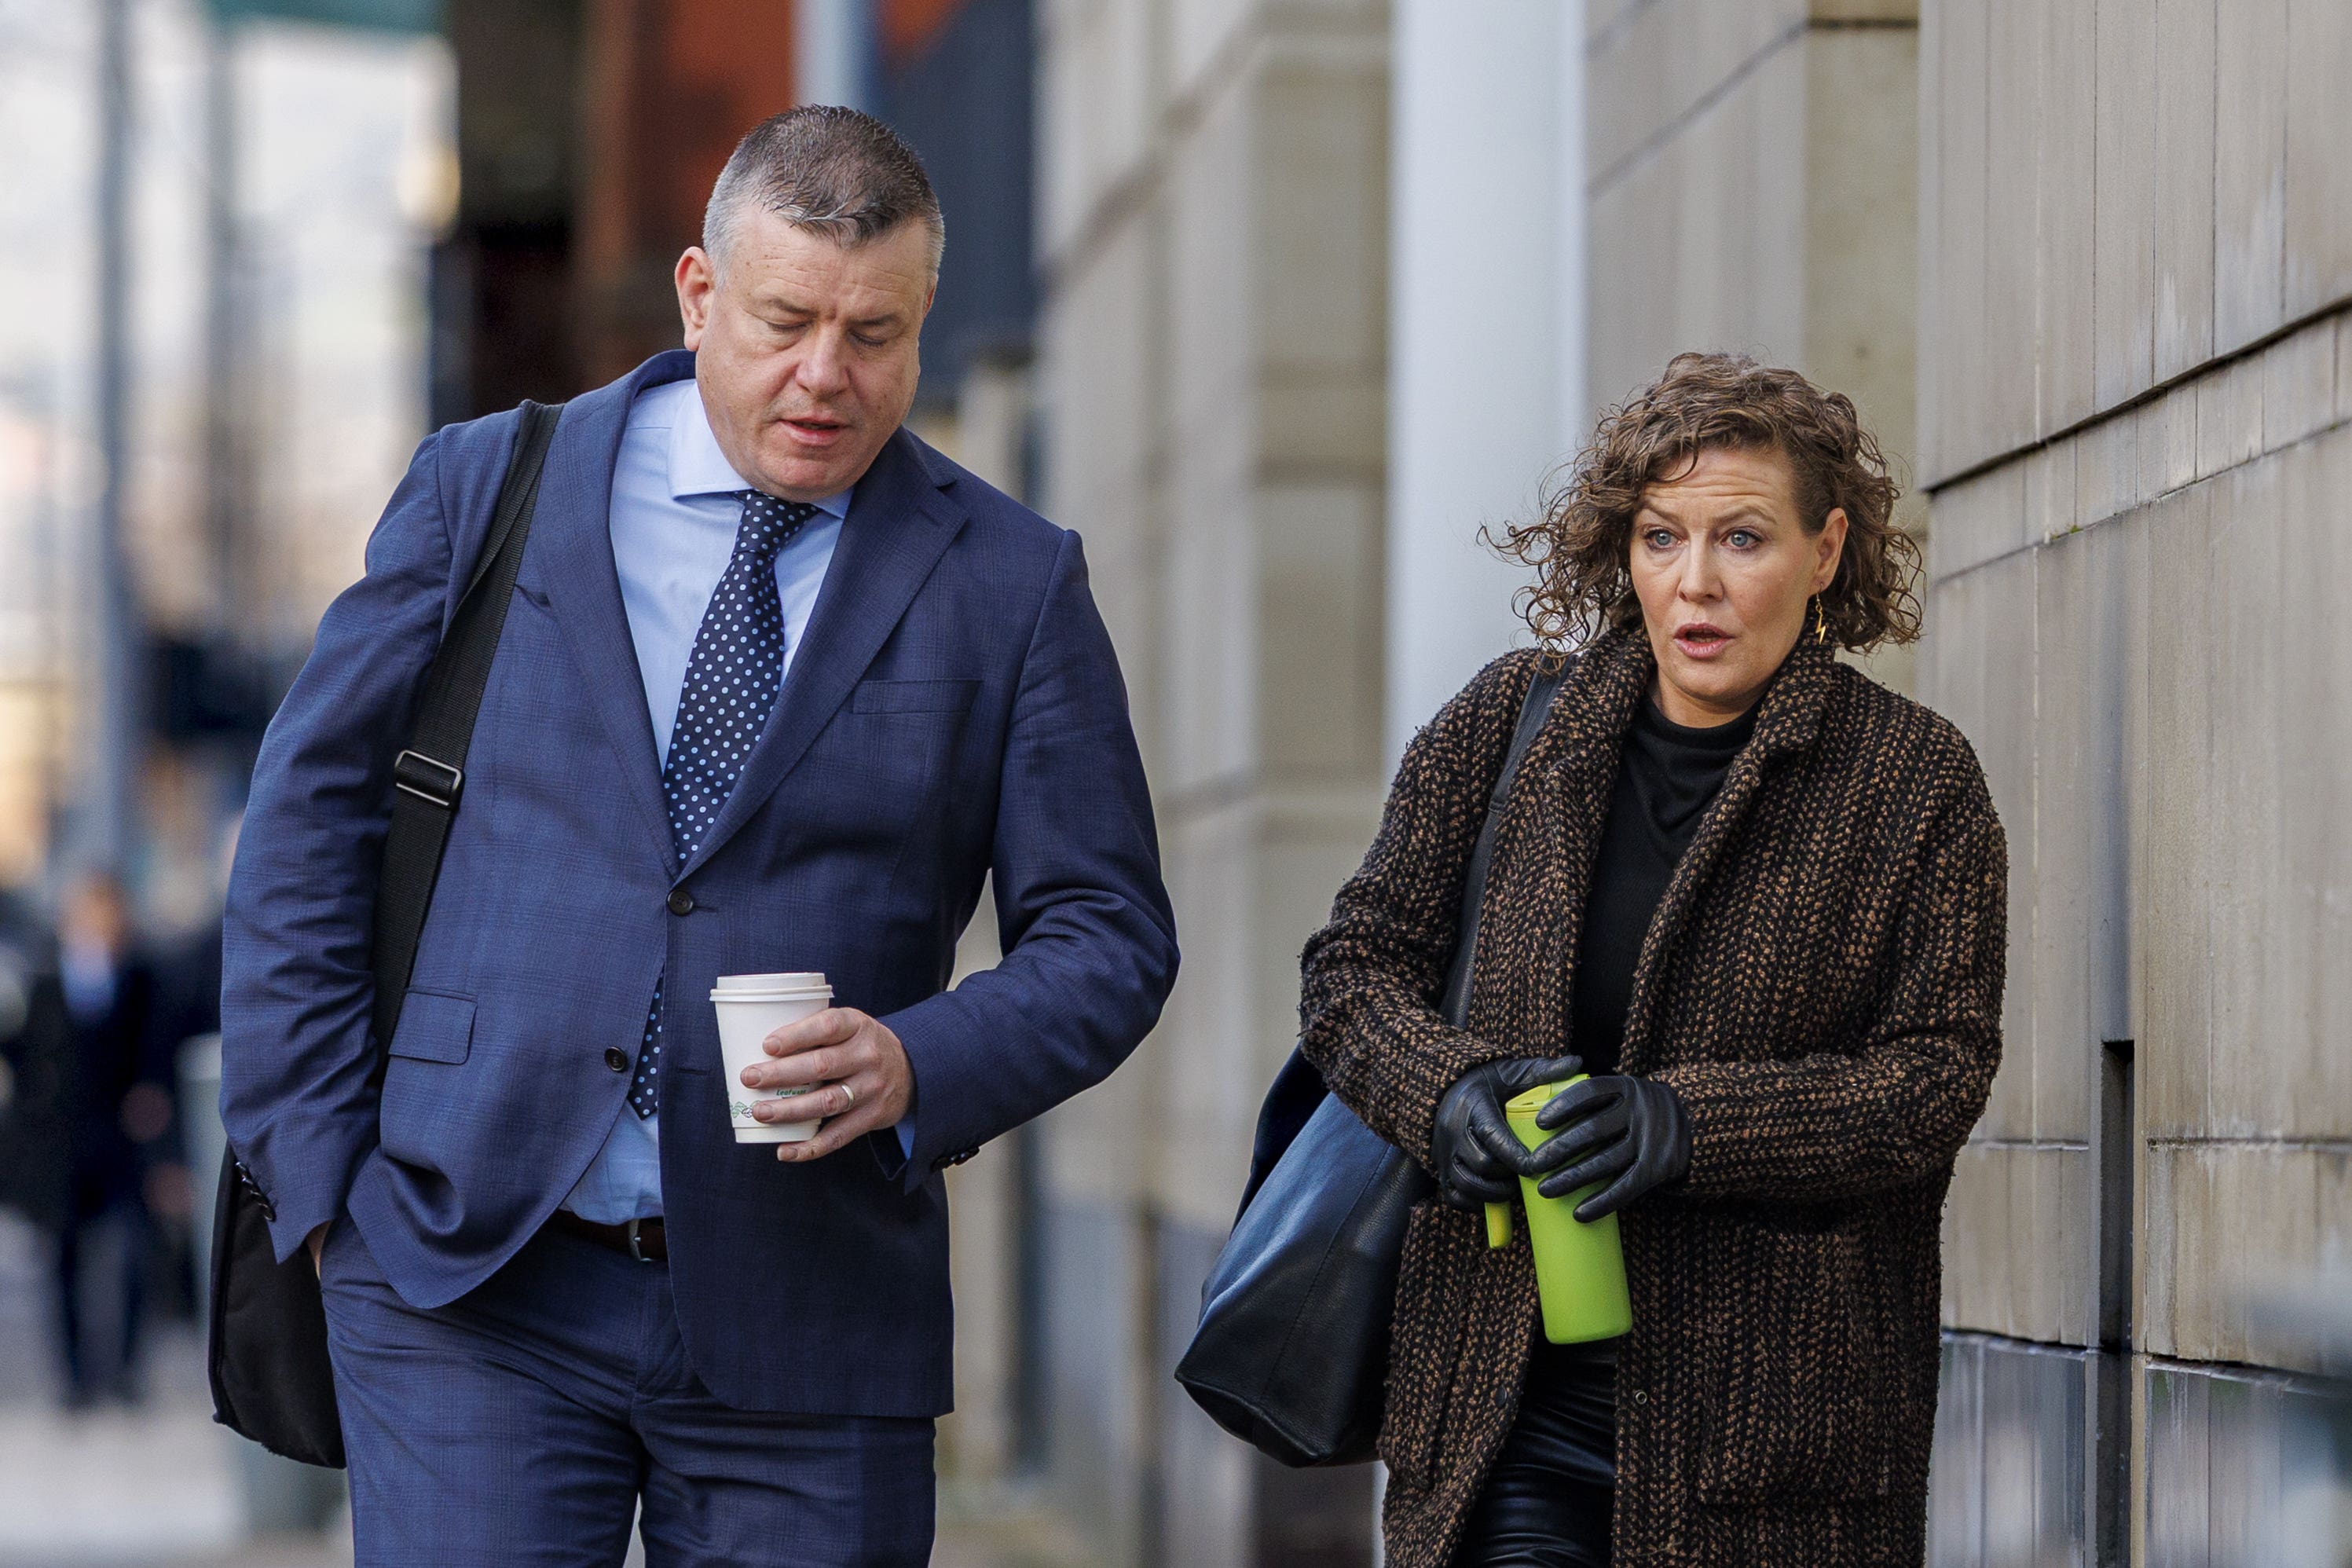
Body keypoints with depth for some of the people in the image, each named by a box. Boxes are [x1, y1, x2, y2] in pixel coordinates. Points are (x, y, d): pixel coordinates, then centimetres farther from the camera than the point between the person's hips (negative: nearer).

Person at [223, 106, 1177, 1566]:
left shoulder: (1010, 584, 6)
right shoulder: (488, 490, 6)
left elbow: (1107, 935, 6)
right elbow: (311, 812, 9)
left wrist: (920, 1066, -14)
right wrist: (318, 1166, 2)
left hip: (805, 1324, 1)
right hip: (472, 1283, 0)